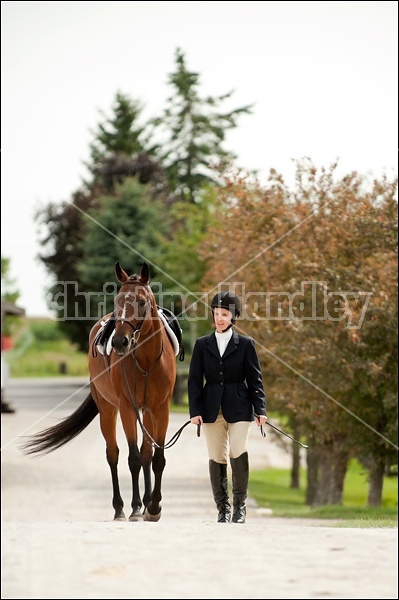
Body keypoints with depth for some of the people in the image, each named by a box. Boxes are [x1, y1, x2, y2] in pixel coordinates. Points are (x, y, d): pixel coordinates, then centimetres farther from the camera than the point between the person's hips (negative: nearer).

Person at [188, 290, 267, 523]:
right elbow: (195, 380, 6)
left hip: (239, 407, -2)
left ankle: (240, 504, 1)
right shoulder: (202, 344, 8)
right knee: (217, 459, 2)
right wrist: (195, 410, -3)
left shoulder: (245, 344, 4)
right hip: (212, 408, 2)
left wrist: (260, 409, -4)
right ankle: (223, 508, 11)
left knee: (238, 453, -15)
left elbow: (255, 379, 4)